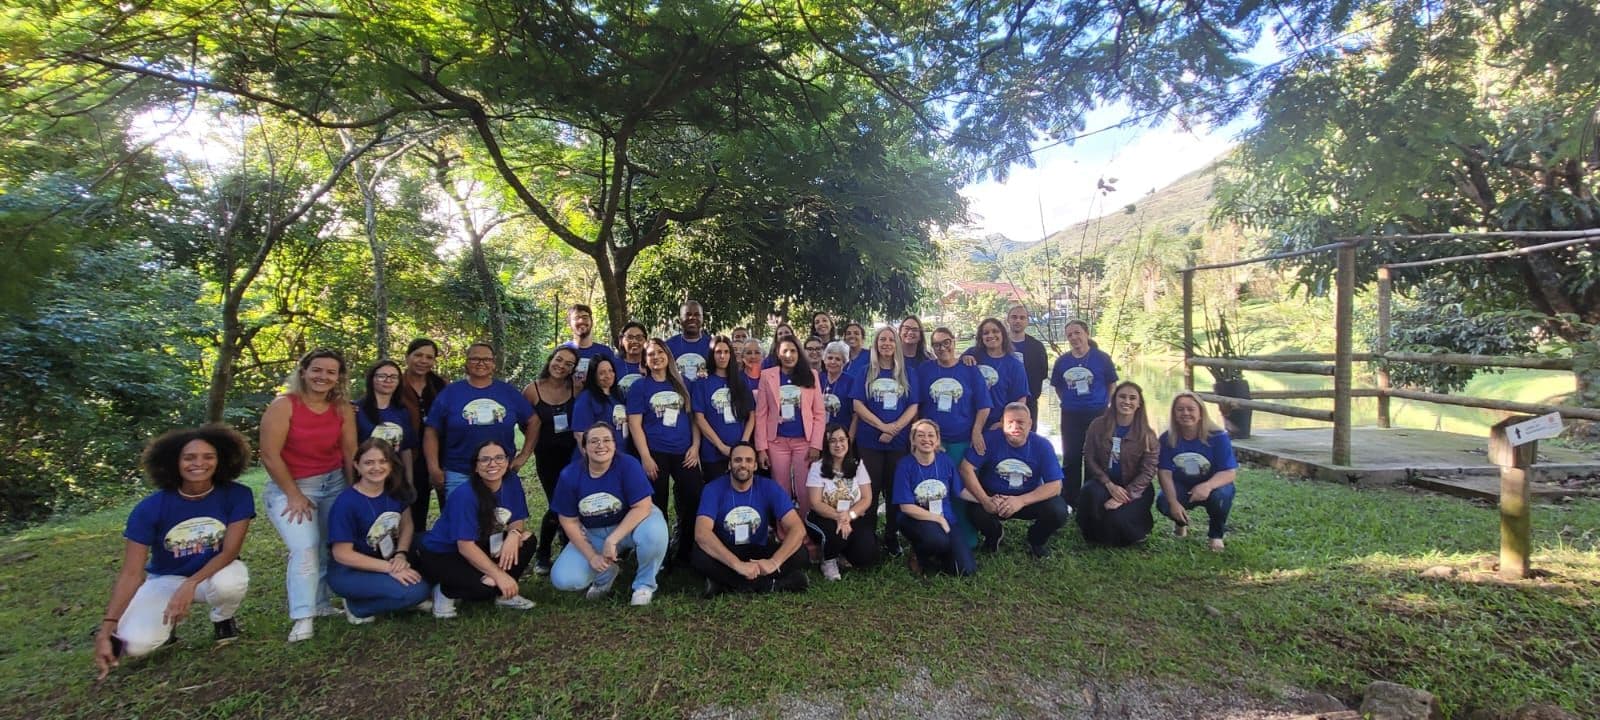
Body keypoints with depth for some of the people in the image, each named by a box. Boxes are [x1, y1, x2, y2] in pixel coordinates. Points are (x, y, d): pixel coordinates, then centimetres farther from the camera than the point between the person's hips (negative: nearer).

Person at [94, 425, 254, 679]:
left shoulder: (237, 496, -20)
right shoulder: (150, 508, -18)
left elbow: (230, 551, -21)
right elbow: (131, 573, -17)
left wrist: (190, 585, -36)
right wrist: (107, 629, -24)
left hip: (215, 572, 0)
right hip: (165, 579, 1)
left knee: (230, 582, -38)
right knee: (135, 643, -26)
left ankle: (222, 620, -1)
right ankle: (168, 620, 12)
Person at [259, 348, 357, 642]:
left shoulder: (344, 409, -3)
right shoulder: (283, 405, -14)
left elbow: (350, 454, -1)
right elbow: (270, 456, -16)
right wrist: (294, 495, -14)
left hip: (334, 484, 4)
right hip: (289, 487, -4)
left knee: (330, 547, 9)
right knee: (305, 548, -14)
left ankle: (321, 603, 25)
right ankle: (303, 618, -6)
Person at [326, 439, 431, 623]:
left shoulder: (395, 490, -5)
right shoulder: (346, 503, -22)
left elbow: (407, 524, 6)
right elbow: (342, 554, -19)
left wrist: (401, 555, -14)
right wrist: (389, 568, -23)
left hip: (388, 560, 6)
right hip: (349, 572, -6)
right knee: (413, 591, -26)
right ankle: (357, 608, -3)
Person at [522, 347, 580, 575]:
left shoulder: (576, 388, -5)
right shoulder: (532, 390, -8)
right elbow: (524, 424, 0)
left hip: (574, 453, 2)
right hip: (547, 456, -2)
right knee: (557, 506, -4)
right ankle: (542, 555, 20)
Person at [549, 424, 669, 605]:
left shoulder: (628, 465, -23)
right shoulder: (570, 475, -14)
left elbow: (643, 507, -27)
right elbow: (569, 522, -6)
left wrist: (612, 540, -30)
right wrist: (592, 557, -11)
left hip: (629, 525, -3)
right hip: (592, 534, 3)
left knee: (654, 532, -36)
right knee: (563, 579, -14)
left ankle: (644, 583, -7)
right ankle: (607, 571, 17)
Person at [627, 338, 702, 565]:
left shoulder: (681, 385, 11)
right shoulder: (640, 386, 1)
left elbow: (693, 417, 12)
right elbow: (634, 424, -5)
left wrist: (695, 446, -1)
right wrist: (645, 457, -13)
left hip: (684, 453, 3)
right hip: (655, 453, -3)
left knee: (694, 502, 1)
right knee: (657, 507, 5)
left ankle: (686, 553, 18)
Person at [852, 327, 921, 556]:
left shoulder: (908, 373, 7)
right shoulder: (866, 372, 6)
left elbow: (913, 406, 1)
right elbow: (858, 405, -3)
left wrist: (895, 428, -14)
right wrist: (883, 426, -14)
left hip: (899, 441, 1)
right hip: (869, 440, -1)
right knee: (870, 490, 3)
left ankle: (892, 538, 17)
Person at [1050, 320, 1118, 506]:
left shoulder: (1101, 358, -5)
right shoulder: (1062, 361, 1)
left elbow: (1111, 384, 4)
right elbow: (1057, 387, 13)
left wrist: (1104, 404, 3)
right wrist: (1068, 402, 6)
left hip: (1096, 414, -2)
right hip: (1070, 416, 2)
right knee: (1071, 458, 8)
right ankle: (1070, 501, 19)